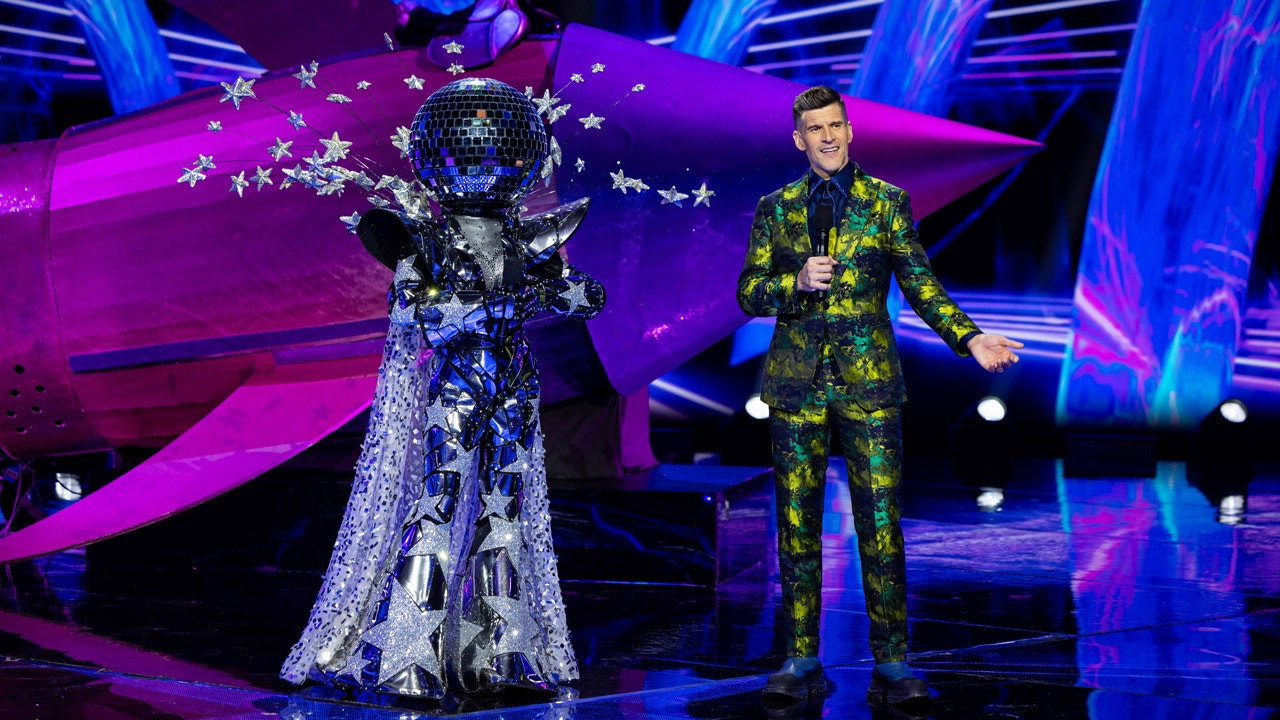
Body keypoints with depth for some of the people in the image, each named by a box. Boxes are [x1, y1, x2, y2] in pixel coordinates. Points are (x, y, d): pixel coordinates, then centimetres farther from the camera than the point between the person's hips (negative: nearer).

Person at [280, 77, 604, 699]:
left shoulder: (527, 240, 8)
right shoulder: (424, 242, -5)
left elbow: (588, 298, 10)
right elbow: (413, 312, -19)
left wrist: (549, 275, -12)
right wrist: (499, 304, -25)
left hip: (509, 399, 5)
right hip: (443, 397, -5)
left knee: (505, 516, 8)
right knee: (433, 511, -8)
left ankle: (500, 654, 17)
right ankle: (405, 656, -4)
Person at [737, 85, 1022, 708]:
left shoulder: (886, 201, 6)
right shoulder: (776, 208, 8)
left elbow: (921, 285, 5)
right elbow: (748, 293, 7)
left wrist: (970, 338, -7)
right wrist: (796, 283, -12)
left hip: (869, 378, -1)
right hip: (797, 379, 2)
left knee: (880, 522, -5)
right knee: (797, 522, 4)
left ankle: (890, 665, -1)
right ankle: (802, 662, 12)